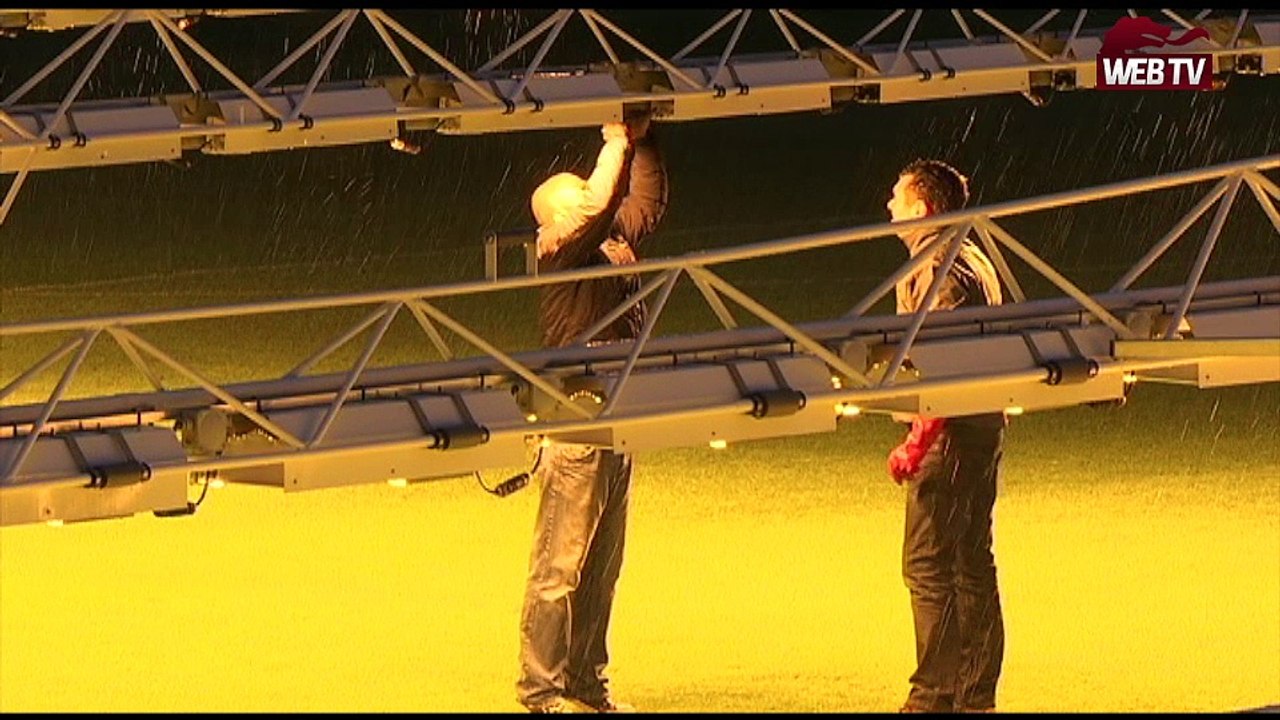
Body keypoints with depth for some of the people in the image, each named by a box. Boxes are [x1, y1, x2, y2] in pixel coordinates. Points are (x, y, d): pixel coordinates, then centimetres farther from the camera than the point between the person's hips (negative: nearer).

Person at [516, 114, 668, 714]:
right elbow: (600, 205, -24)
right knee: (560, 564, -5)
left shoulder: (614, 247, 13)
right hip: (576, 432, -9)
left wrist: (641, 142, 8)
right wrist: (617, 142, -13)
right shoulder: (562, 255, -11)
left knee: (600, 565, 13)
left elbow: (647, 200, 22)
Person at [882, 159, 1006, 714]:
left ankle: (934, 696, -7)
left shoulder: (935, 271, -15)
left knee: (928, 564, -7)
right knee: (971, 564, 12)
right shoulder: (973, 261, 17)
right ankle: (976, 695, 16)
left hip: (950, 436, -10)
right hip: (984, 428, 10)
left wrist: (916, 445, -23)